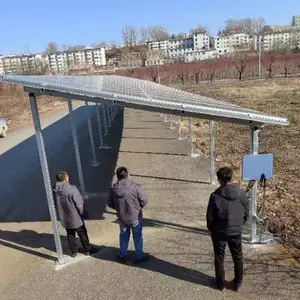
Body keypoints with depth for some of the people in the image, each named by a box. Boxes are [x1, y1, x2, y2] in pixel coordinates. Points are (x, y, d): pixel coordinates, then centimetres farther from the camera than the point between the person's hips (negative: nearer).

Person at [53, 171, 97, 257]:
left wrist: (61, 214, 16)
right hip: (75, 217, -5)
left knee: (70, 234, 22)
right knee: (82, 234, 14)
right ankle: (87, 249, 29)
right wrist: (83, 213, -5)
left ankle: (73, 251, 35)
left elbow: (56, 204, 2)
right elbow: (79, 204, -21)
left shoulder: (55, 190, -10)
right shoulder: (72, 189, -28)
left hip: (64, 218, 5)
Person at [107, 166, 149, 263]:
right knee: (137, 237, 18)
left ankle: (122, 256, 40)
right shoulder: (135, 186, -23)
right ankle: (139, 256, 33)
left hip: (122, 218, 3)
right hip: (136, 217, -2)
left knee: (124, 236, 24)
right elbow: (144, 201, -15)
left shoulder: (113, 189, -13)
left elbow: (110, 204, -2)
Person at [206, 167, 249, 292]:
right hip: (236, 232, 3)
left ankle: (220, 283, 31)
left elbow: (210, 216, -13)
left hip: (219, 233, -3)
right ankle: (237, 283, 36)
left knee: (219, 258, 16)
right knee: (238, 258, 22)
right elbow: (246, 213, 0)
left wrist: (211, 229, 6)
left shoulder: (215, 196, -21)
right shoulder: (242, 194, -11)